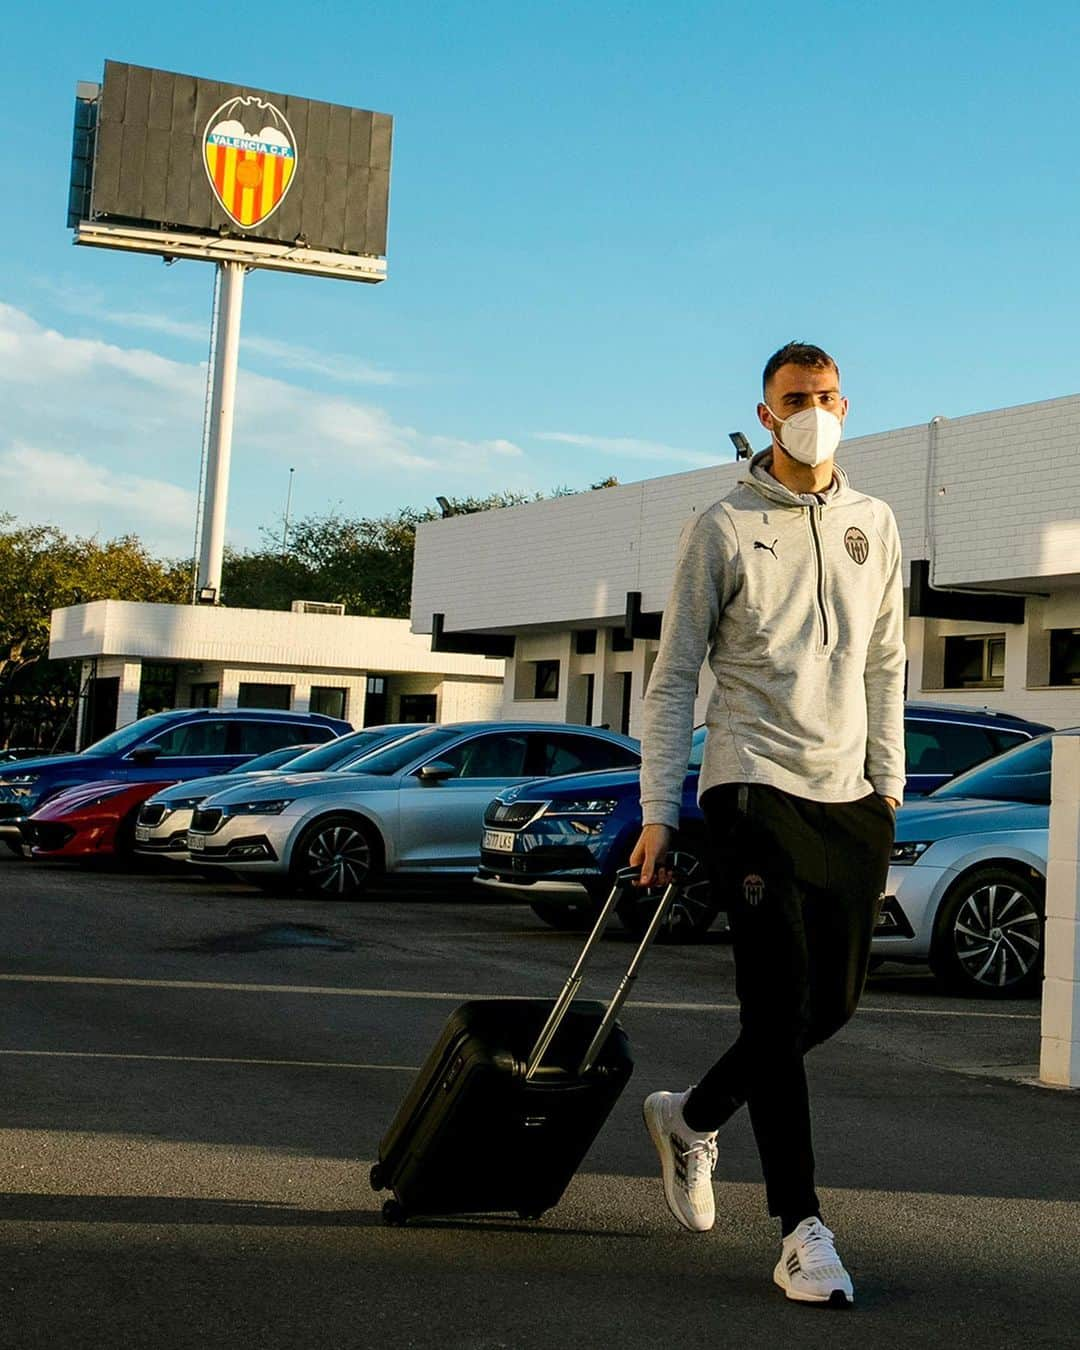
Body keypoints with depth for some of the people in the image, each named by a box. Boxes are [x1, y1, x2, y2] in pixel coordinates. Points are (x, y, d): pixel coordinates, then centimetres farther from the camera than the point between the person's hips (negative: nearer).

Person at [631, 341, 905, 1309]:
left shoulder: (875, 524, 13)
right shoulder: (722, 529, 0)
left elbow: (884, 665, 17)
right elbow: (674, 677, 0)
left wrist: (889, 783, 10)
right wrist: (659, 811, -5)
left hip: (851, 799, 5)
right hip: (755, 787, -5)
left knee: (835, 1001, 9)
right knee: (781, 1002, -10)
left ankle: (692, 1118, 31)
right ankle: (801, 1228, -3)